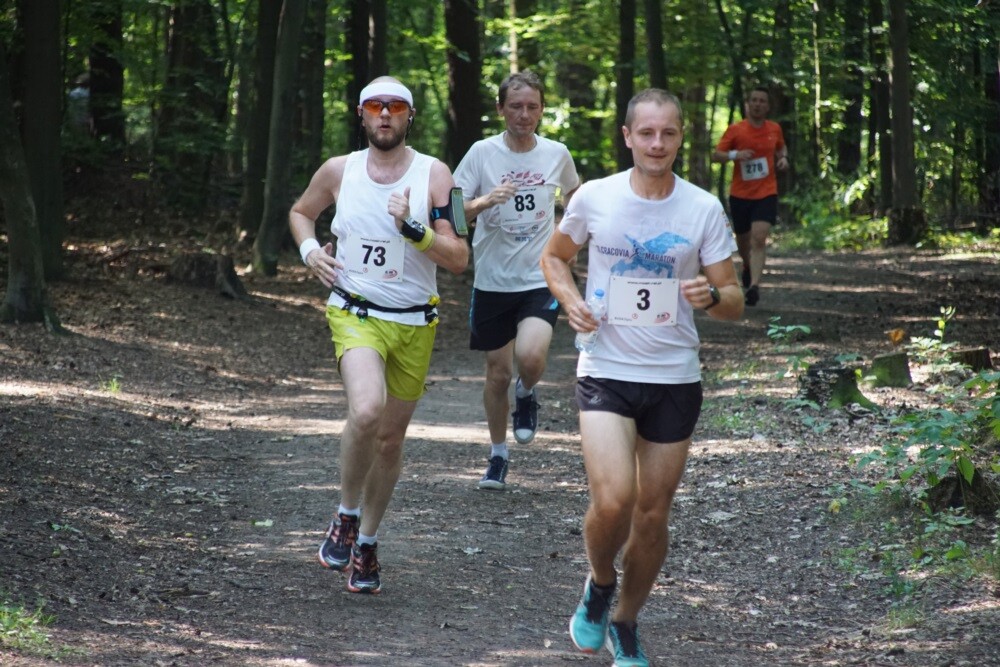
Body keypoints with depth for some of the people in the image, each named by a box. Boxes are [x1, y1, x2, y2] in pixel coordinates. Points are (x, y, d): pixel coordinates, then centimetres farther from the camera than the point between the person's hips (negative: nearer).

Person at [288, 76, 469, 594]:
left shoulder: (434, 175, -3)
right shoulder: (338, 171, 2)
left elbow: (458, 259, -7)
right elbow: (301, 212, 22)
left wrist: (413, 228, -21)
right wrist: (309, 250, 3)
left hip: (415, 323, 1)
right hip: (355, 313, -1)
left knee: (391, 437, 10)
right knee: (366, 411, -28)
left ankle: (366, 543, 30)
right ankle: (346, 516, -5)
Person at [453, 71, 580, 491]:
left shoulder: (557, 154, 1)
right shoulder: (482, 153, -5)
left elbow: (574, 194, 22)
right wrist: (486, 201, -25)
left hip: (540, 279, 0)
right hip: (493, 281, 0)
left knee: (531, 357, -24)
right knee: (497, 373, 8)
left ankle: (527, 395, 12)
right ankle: (498, 456, 28)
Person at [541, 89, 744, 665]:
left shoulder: (704, 209, -3)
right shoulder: (595, 198, -4)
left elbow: (735, 304, 0)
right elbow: (555, 257, 14)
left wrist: (712, 296, -23)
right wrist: (571, 301, -6)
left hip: (675, 379, 2)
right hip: (606, 373, -1)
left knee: (653, 517, 9)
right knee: (613, 503, -19)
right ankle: (600, 585, 13)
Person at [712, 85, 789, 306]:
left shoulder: (774, 129, 4)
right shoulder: (735, 130, -4)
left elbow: (781, 147, 24)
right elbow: (716, 155, -4)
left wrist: (783, 158, 2)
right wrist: (735, 154, -24)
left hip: (766, 194, 0)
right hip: (740, 194, 0)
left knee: (759, 239, -19)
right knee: (743, 239, 15)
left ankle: (754, 286, -27)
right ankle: (747, 267, 49)